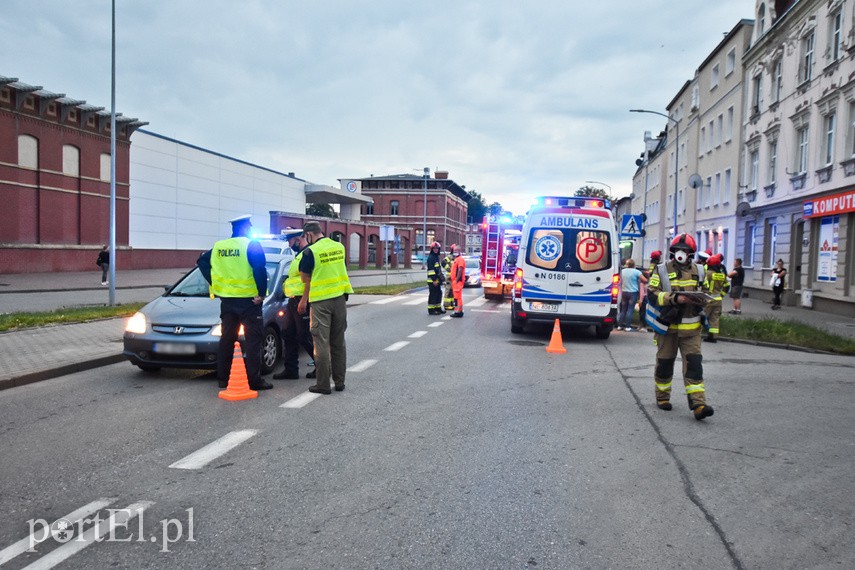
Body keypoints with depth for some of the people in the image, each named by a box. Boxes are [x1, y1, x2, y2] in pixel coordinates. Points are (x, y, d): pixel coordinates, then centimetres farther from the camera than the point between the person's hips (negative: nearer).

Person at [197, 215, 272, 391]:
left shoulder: (218, 247, 9)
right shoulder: (252, 245, -10)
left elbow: (202, 261, 16)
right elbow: (260, 269, -22)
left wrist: (214, 284, 14)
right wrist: (262, 293, -14)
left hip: (226, 300, 6)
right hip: (248, 300, -6)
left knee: (226, 339, 16)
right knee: (253, 340, 0)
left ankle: (223, 378, 22)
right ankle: (254, 380, 0)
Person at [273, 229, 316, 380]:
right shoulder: (299, 255, 18)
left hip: (302, 301, -11)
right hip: (293, 301, 11)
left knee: (305, 337, -4)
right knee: (288, 334, 12)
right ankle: (290, 369, 19)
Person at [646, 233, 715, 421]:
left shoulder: (698, 272, 10)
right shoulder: (662, 271, 0)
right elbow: (652, 295, -9)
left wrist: (701, 299, -3)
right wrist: (674, 298, -21)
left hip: (691, 328, 2)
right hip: (667, 327, -2)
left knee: (694, 363, -8)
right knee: (664, 363, 9)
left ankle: (698, 404, -11)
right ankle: (662, 397, 27)